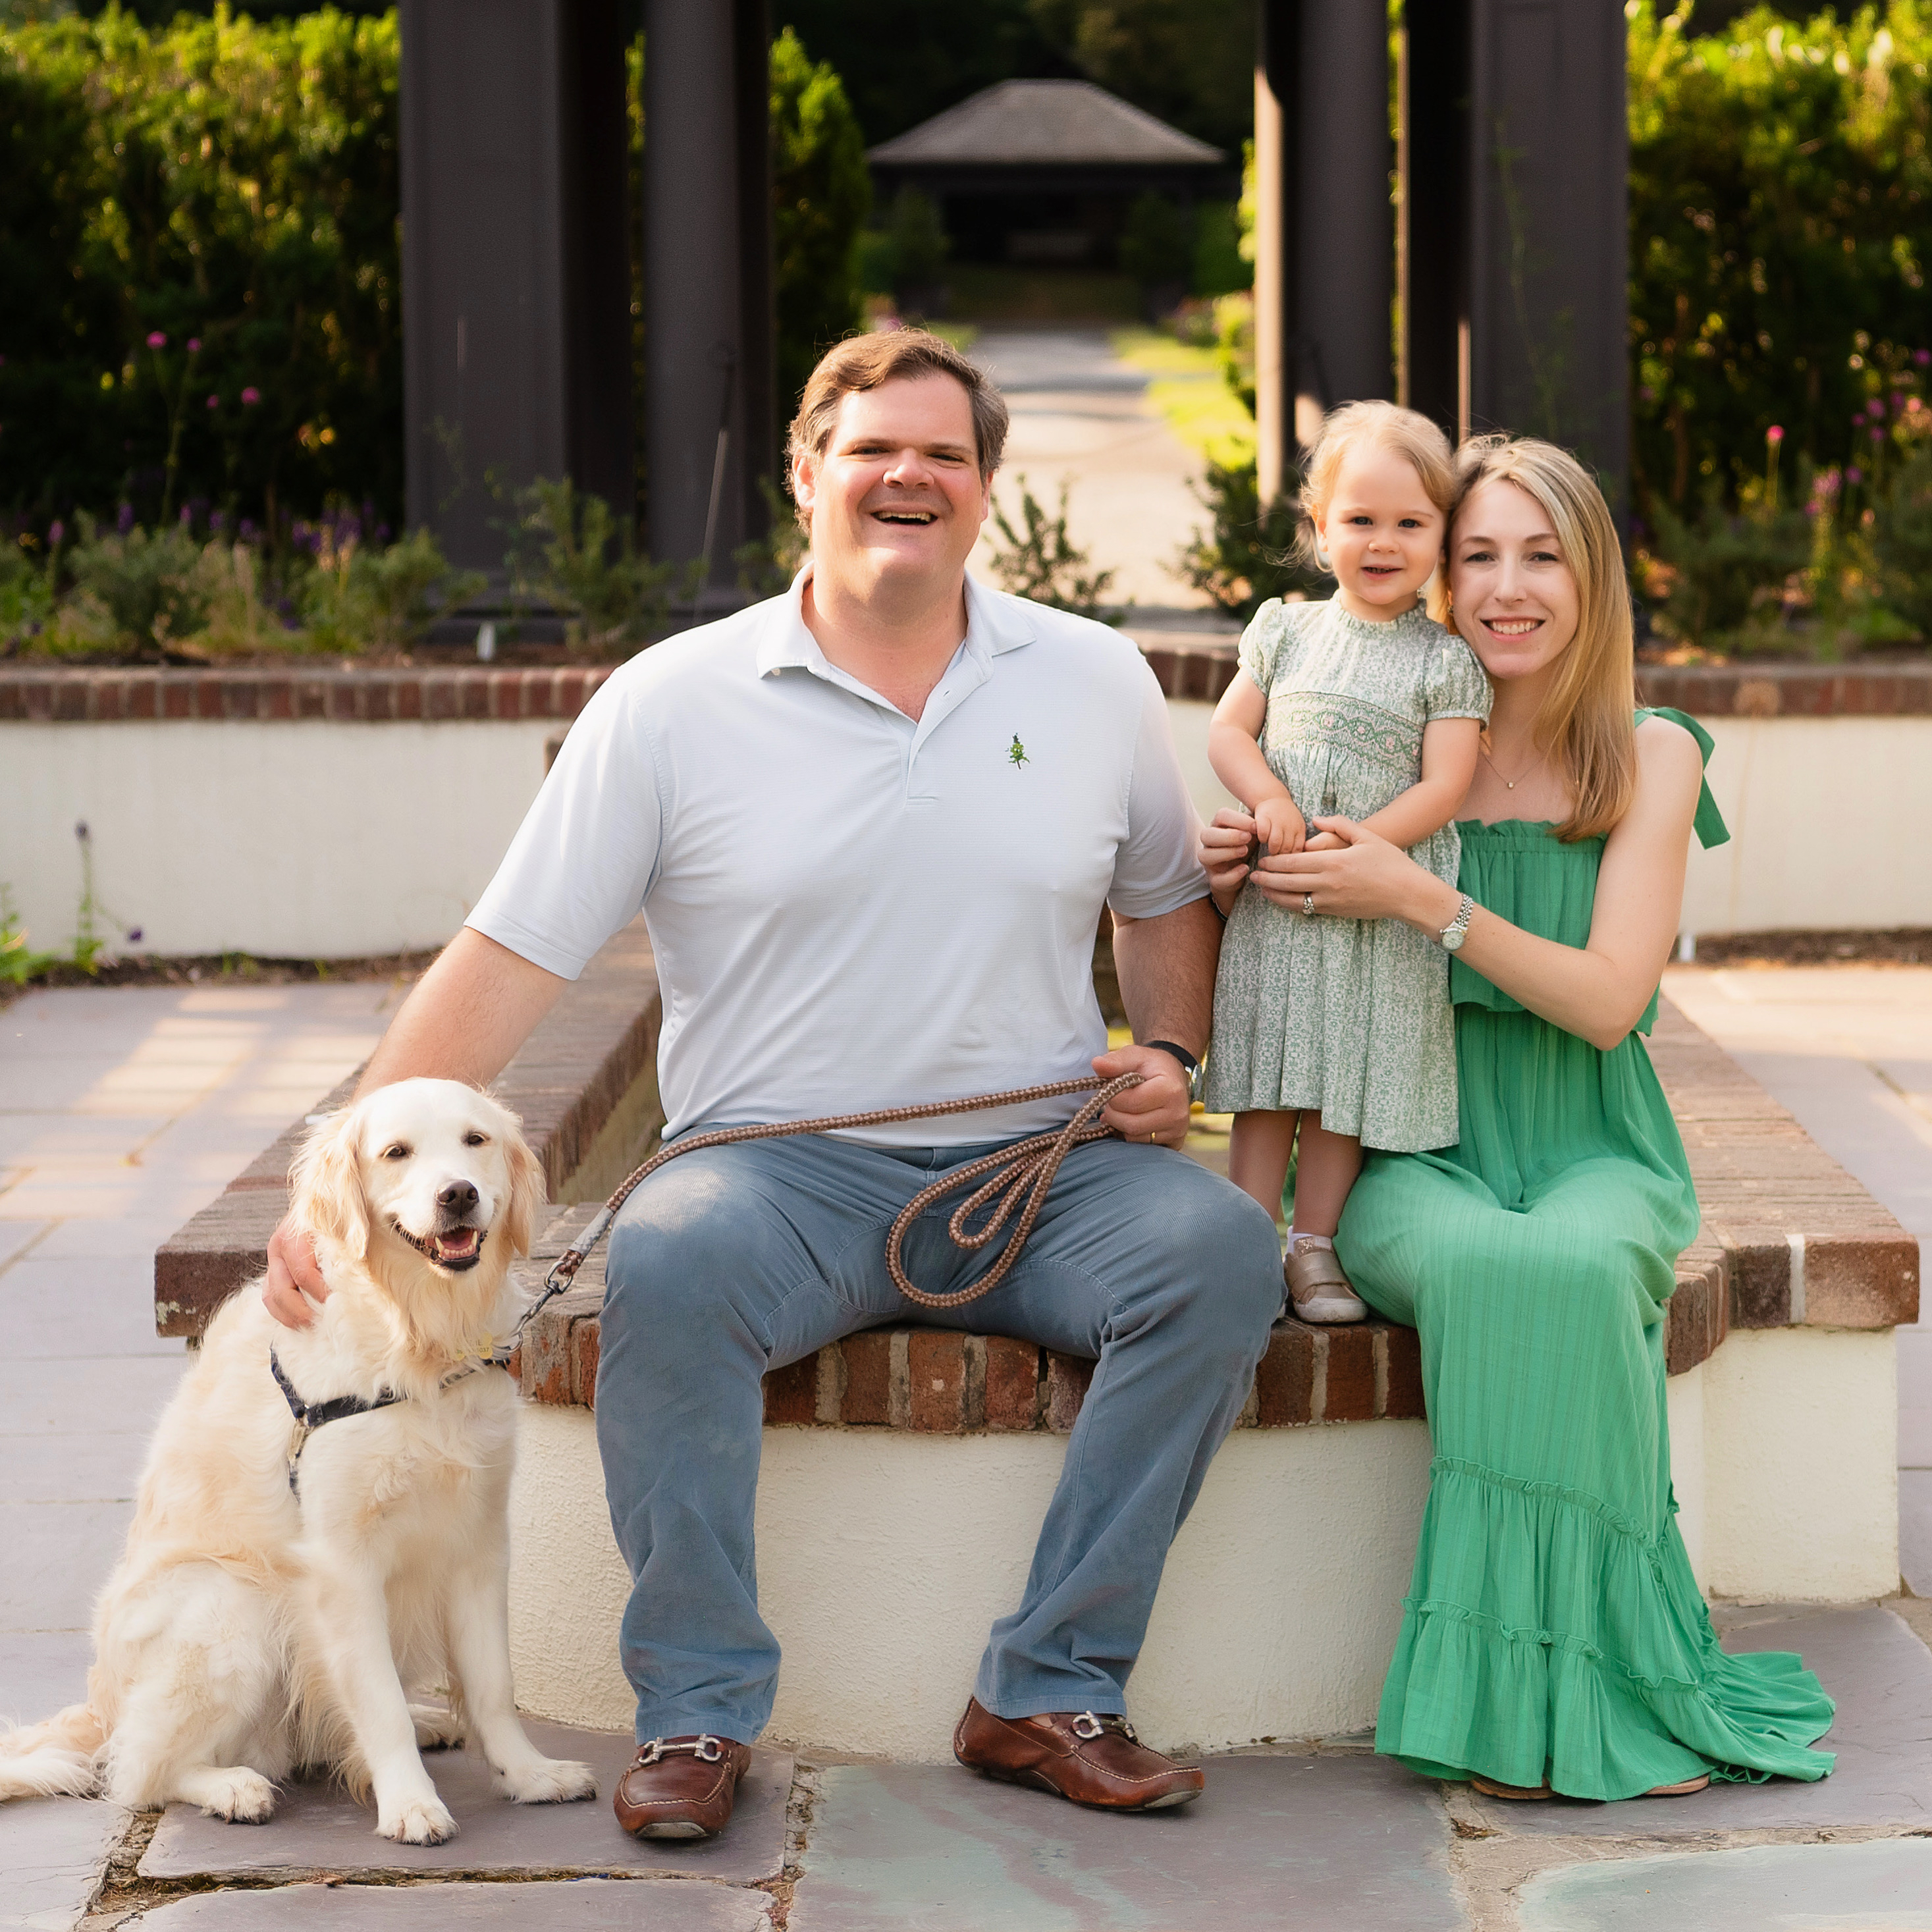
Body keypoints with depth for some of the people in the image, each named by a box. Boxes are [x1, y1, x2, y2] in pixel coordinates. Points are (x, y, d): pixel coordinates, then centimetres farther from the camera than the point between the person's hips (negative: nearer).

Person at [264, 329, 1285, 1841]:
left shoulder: (1096, 682, 9)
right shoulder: (670, 704, 1)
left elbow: (1166, 897, 25)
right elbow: (507, 963, -2)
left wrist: (1168, 1058, 5)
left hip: (1040, 1165, 3)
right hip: (781, 1164, -2)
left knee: (1221, 1248, -26)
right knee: (667, 1265, -35)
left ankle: (1050, 1692, -18)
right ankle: (699, 1709, -20)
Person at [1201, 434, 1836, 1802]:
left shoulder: (1651, 759, 2)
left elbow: (1607, 1001, -7)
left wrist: (1420, 899, -18)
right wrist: (1239, 873, -10)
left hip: (1593, 1155, 0)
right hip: (1420, 1153, 0)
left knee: (1572, 1269, -35)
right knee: (1485, 1266, -34)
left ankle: (1572, 1692, -25)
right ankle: (1533, 1698, -27)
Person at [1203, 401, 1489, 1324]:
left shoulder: (1445, 660, 1)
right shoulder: (1288, 631, 10)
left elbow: (1441, 788, -7)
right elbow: (1227, 730, 7)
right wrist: (1269, 799, -12)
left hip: (1384, 911, -2)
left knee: (1348, 1084, 2)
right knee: (1267, 1081, 3)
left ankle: (1314, 1248, 11)